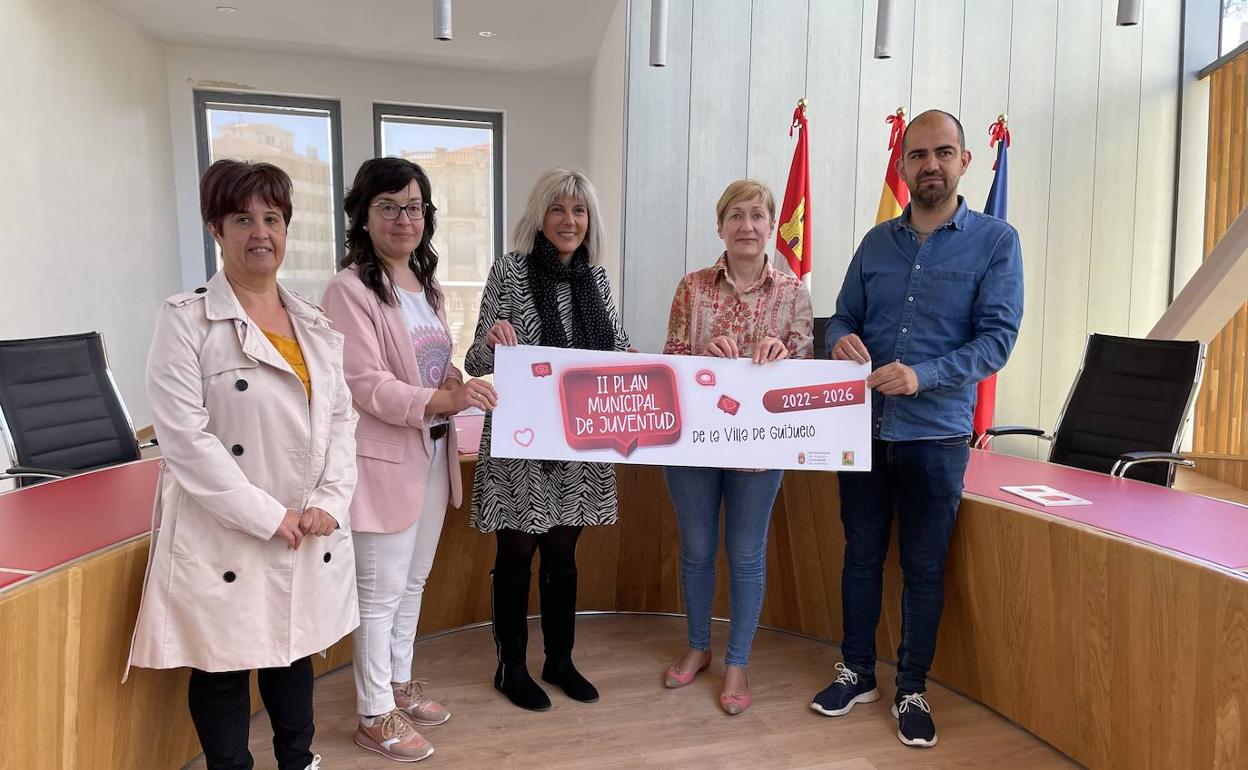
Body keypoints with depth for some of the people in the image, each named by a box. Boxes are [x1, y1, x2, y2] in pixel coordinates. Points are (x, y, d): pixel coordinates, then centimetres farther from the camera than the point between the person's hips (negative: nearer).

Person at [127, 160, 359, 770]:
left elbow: (343, 418, 8)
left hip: (310, 534, 5)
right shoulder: (187, 320, -9)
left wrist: (328, 502, -6)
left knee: (294, 651, 20)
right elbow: (185, 436, -16)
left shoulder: (315, 324, 8)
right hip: (227, 538, -5)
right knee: (223, 665, 10)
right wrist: (269, 517, -17)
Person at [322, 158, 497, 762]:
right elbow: (366, 385, -20)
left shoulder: (429, 287, 11)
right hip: (385, 459, -8)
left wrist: (459, 383, -3)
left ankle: (400, 684, 39)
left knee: (413, 581, 20)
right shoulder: (350, 289, -14)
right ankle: (374, 716, 23)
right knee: (381, 591, 5)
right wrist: (444, 400, -32)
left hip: (432, 453, 8)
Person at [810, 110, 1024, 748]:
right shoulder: (877, 242, 8)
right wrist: (842, 340, -15)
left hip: (936, 433, -3)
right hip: (864, 427, 3)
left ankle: (912, 689, 28)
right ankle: (857, 671, 32)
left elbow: (998, 337, -11)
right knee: (861, 556, 13)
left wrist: (922, 376, -25)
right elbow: (843, 318, 10)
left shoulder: (995, 241, -3)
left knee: (924, 568, 9)